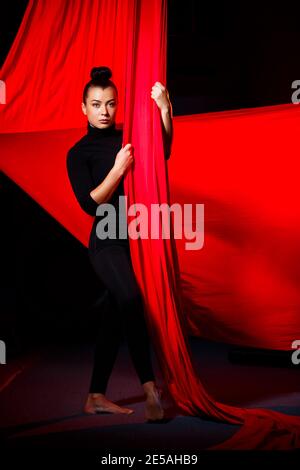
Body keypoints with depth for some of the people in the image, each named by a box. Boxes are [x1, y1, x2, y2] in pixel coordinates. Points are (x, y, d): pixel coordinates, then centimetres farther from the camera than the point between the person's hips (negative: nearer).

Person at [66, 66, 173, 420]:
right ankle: (150, 387, -24)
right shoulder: (79, 153, 1)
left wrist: (164, 107, -20)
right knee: (130, 299, -30)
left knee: (114, 317, 9)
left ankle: (96, 397, 20)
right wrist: (118, 169, -18)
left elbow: (163, 151, -10)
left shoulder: (128, 139, 10)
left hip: (136, 239, 4)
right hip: (107, 242, -4)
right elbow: (90, 204, -9)